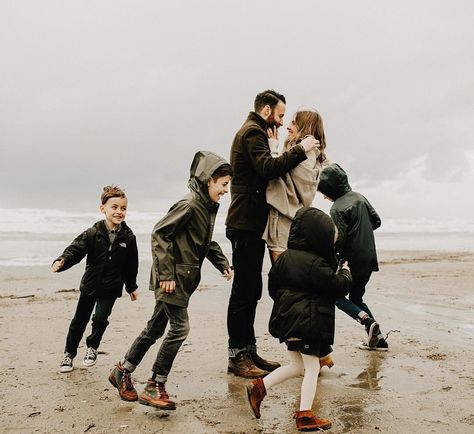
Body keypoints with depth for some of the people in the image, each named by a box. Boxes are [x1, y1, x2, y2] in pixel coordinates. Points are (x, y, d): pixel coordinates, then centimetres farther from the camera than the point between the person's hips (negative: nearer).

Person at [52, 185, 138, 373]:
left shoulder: (128, 237, -7)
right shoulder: (93, 233, -12)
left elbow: (131, 265, 3)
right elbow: (75, 249, -17)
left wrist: (131, 287, 11)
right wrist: (61, 261, -37)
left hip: (111, 287, 0)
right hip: (90, 285, 1)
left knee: (100, 318, -11)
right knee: (79, 320, 11)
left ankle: (92, 347, 20)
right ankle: (69, 354, 31)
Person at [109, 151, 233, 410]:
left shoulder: (209, 207, 11)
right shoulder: (189, 205, -18)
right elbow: (159, 233, -19)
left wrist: (223, 264, 14)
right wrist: (166, 273, -21)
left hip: (185, 279, 9)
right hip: (171, 278, -9)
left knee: (156, 327, 15)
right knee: (180, 328, -7)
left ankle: (122, 372, 29)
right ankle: (155, 387, 5)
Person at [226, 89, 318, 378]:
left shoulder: (253, 132, 25)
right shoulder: (252, 132, -8)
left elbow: (264, 174, 22)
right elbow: (268, 168, -25)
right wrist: (301, 150, -19)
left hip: (251, 225, 11)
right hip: (247, 225, -11)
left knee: (251, 291, 12)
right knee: (244, 291, -7)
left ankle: (249, 352, 20)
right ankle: (237, 357, 0)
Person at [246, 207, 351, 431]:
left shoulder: (285, 257, 6)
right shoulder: (316, 263, -17)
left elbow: (272, 285, 13)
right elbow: (339, 286, -12)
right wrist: (345, 272, 8)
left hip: (288, 318, 8)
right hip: (308, 322, -8)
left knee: (297, 366, 19)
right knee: (312, 368, 4)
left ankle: (259, 387, 13)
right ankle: (305, 415, 7)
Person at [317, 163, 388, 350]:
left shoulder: (337, 208, -16)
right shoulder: (359, 197, 8)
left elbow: (339, 240, -20)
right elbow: (376, 221, 16)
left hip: (353, 261, -8)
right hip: (369, 258, 8)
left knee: (336, 295, 7)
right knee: (356, 297, 18)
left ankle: (367, 320, -12)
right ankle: (378, 338, 14)